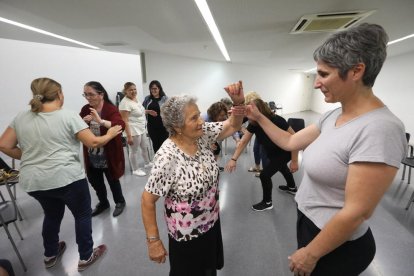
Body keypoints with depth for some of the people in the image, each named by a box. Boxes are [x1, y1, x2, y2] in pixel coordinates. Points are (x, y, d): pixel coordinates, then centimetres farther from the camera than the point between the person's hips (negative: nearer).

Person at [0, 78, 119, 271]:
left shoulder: (21, 117, 6)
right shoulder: (68, 116, -10)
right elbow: (93, 143, -12)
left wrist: (29, 158, 18)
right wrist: (110, 135, 4)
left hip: (33, 181, 6)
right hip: (67, 178, -6)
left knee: (52, 214, 29)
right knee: (82, 214, 14)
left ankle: (50, 255, 46)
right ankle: (86, 257, 27)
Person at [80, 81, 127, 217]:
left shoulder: (111, 109, -16)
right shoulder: (85, 109, 2)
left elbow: (121, 125, -33)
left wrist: (101, 121, -45)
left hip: (108, 155, -6)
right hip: (91, 156, 6)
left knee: (112, 180, 11)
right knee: (94, 180, 19)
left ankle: (120, 202, 37)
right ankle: (103, 203, 44)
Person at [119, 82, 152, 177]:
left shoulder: (135, 99, 7)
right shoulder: (125, 102, -19)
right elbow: (125, 121, -22)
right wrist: (129, 136, -25)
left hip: (142, 129, 9)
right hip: (133, 131, -9)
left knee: (145, 147, 22)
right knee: (134, 151, 6)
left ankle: (147, 163, 41)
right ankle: (135, 169, 22)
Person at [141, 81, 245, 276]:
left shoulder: (203, 134, -12)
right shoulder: (167, 157, -30)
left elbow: (233, 126, -3)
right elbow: (147, 200, -21)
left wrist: (238, 102, -21)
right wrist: (153, 241, -15)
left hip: (212, 223, 6)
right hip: (187, 235, -5)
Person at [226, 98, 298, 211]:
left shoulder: (277, 121, -39)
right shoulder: (253, 124, -22)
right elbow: (243, 142, -20)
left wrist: (294, 161, -26)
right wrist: (233, 159, -29)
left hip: (284, 152, -7)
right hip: (271, 152, 8)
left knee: (265, 174, -8)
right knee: (281, 166, 31)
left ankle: (267, 202, 18)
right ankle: (292, 188, 63)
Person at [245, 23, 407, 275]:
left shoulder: (379, 130, -29)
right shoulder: (333, 116, -3)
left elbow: (356, 213, -27)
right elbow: (290, 142, 6)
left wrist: (311, 254, -16)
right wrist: (259, 118, 4)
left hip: (336, 247, -7)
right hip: (309, 222, 8)